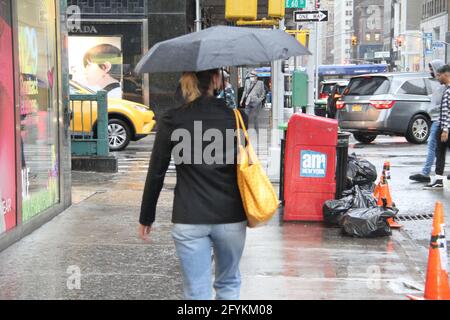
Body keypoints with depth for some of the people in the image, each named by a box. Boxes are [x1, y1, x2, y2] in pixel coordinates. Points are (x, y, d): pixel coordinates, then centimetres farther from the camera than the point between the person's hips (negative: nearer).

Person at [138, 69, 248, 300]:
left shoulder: (171, 121, -5)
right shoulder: (235, 117, -2)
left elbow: (156, 174, -1)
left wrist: (146, 217, 8)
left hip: (189, 220, -1)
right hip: (231, 218, 2)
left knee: (197, 292, 6)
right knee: (228, 283, 21)